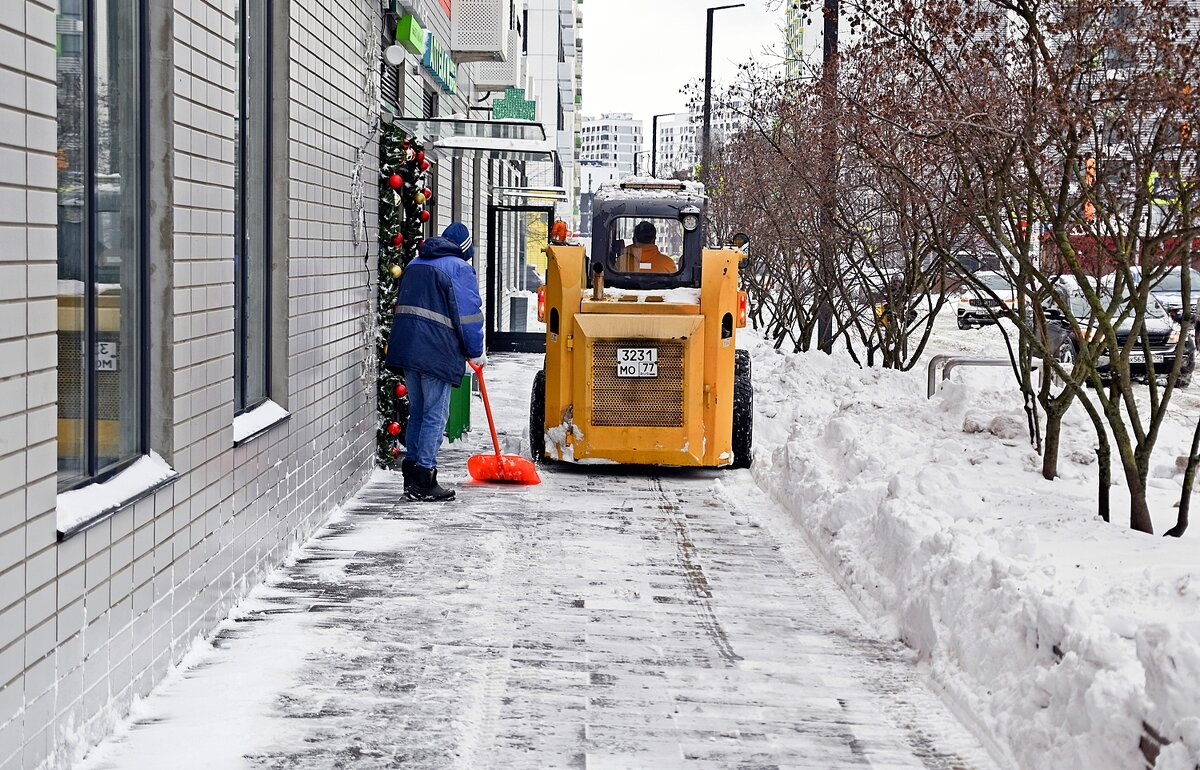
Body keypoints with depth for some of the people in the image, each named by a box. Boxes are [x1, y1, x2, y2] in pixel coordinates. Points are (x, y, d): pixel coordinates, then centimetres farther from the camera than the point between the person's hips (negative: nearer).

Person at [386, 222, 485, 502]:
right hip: (437, 351, -7)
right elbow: (469, 313, -8)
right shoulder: (460, 268, -4)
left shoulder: (415, 264, 19)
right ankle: (424, 481, -4)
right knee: (435, 415, -2)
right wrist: (476, 352, 3)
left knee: (417, 412, 16)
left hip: (406, 348, 7)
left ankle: (411, 476, 19)